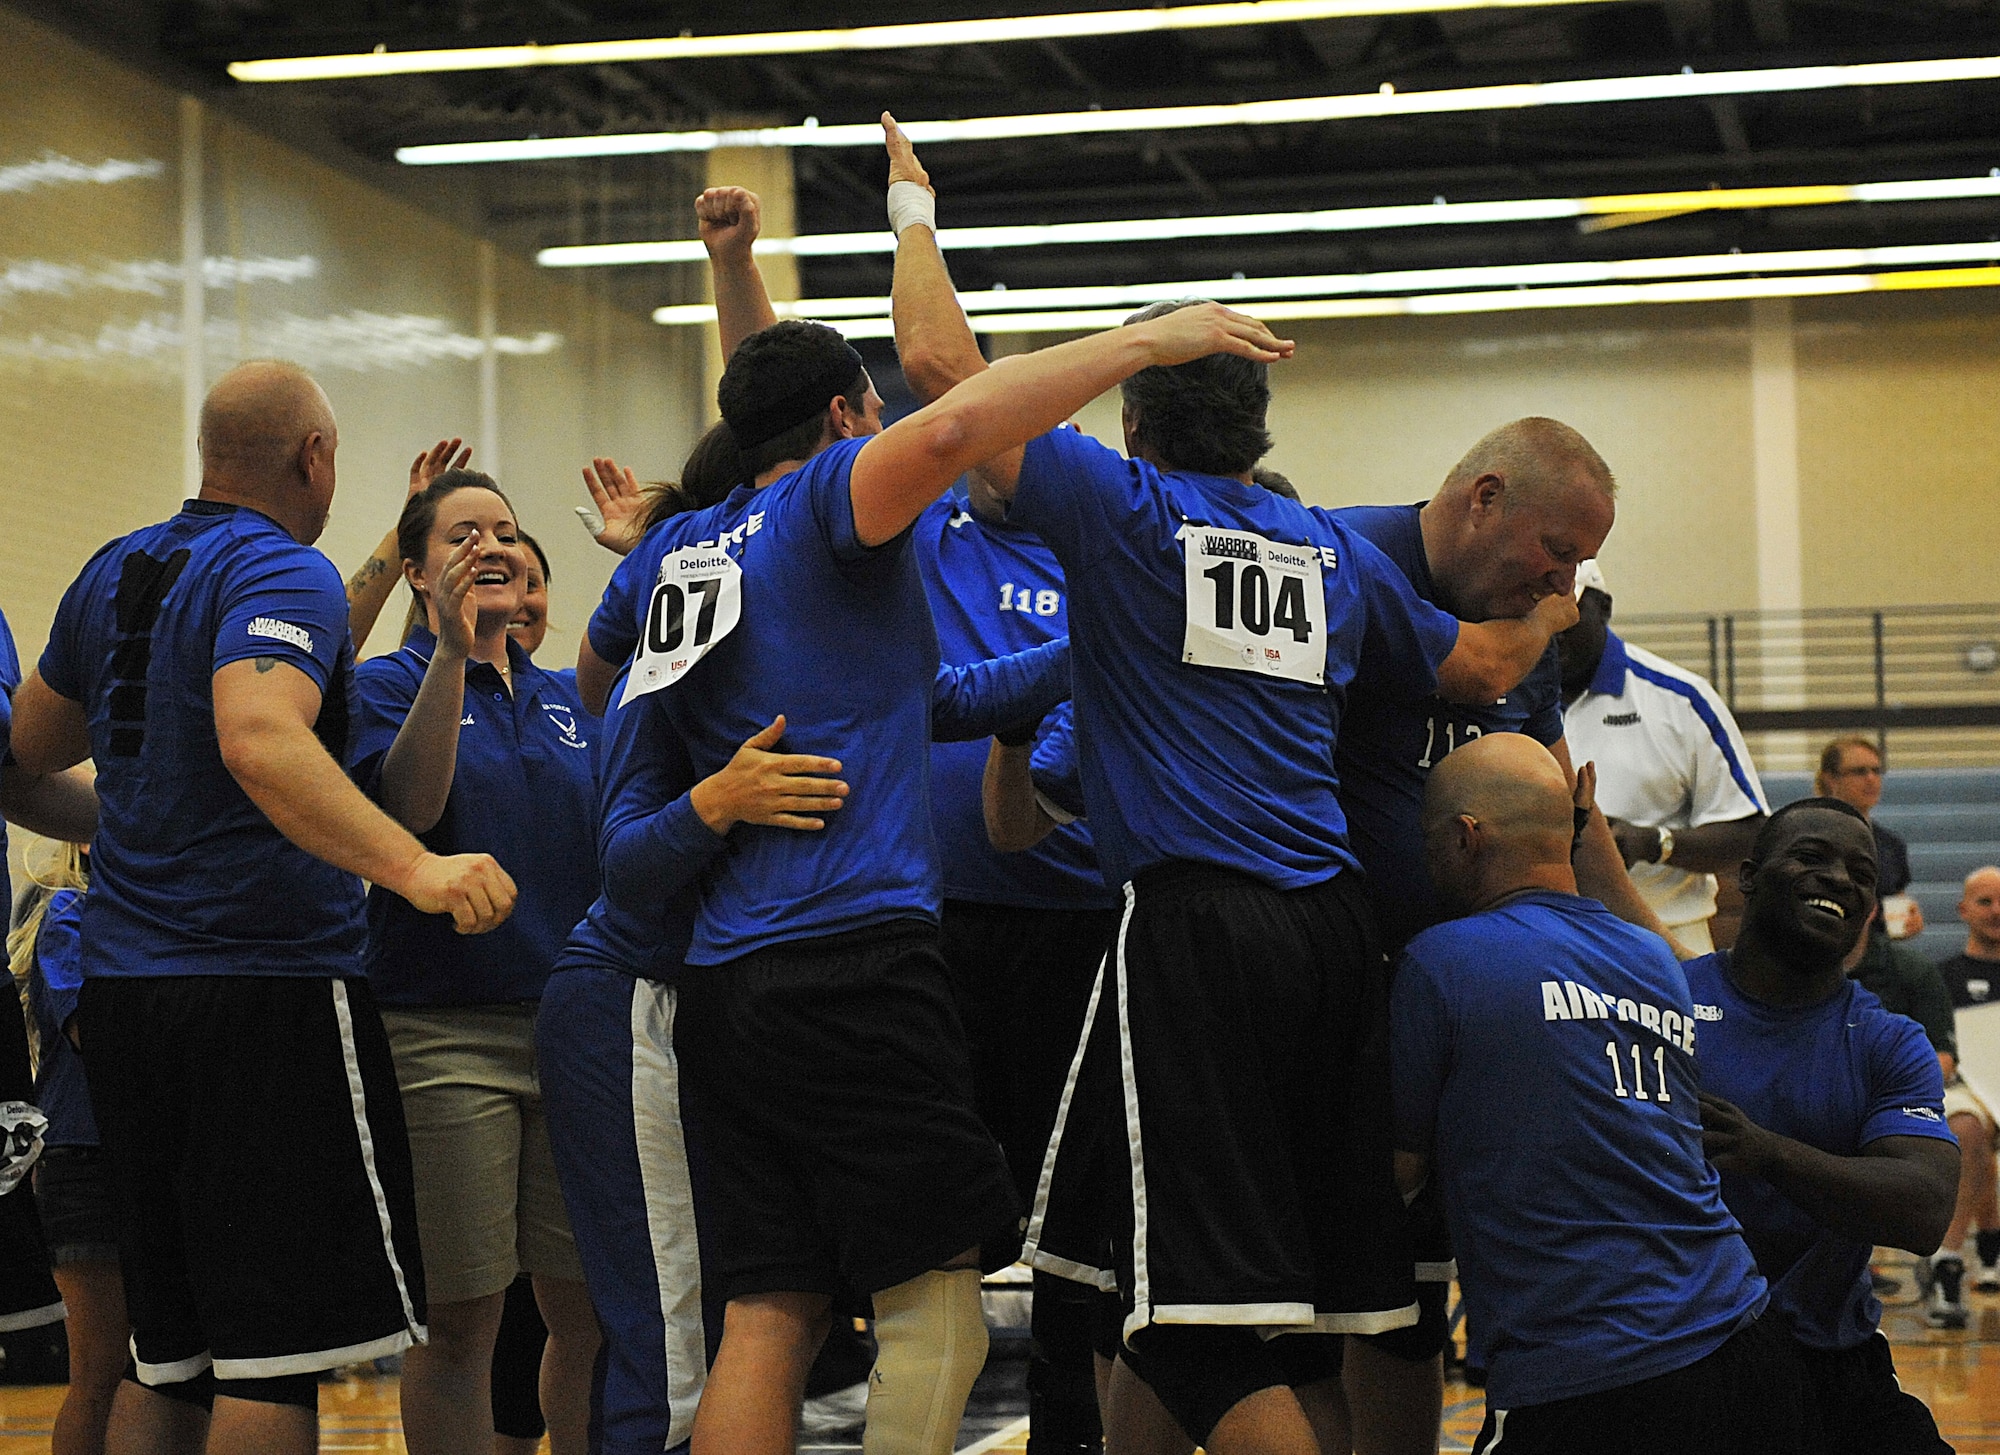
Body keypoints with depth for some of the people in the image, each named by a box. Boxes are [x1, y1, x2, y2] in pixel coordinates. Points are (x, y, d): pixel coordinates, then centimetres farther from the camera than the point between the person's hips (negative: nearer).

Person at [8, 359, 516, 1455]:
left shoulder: (113, 573, 15)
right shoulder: (285, 573, -10)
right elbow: (260, 739, -30)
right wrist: (414, 867, -39)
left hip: (119, 990, 8)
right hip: (268, 983, -8)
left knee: (165, 1355, 13)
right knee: (277, 1352, -6)